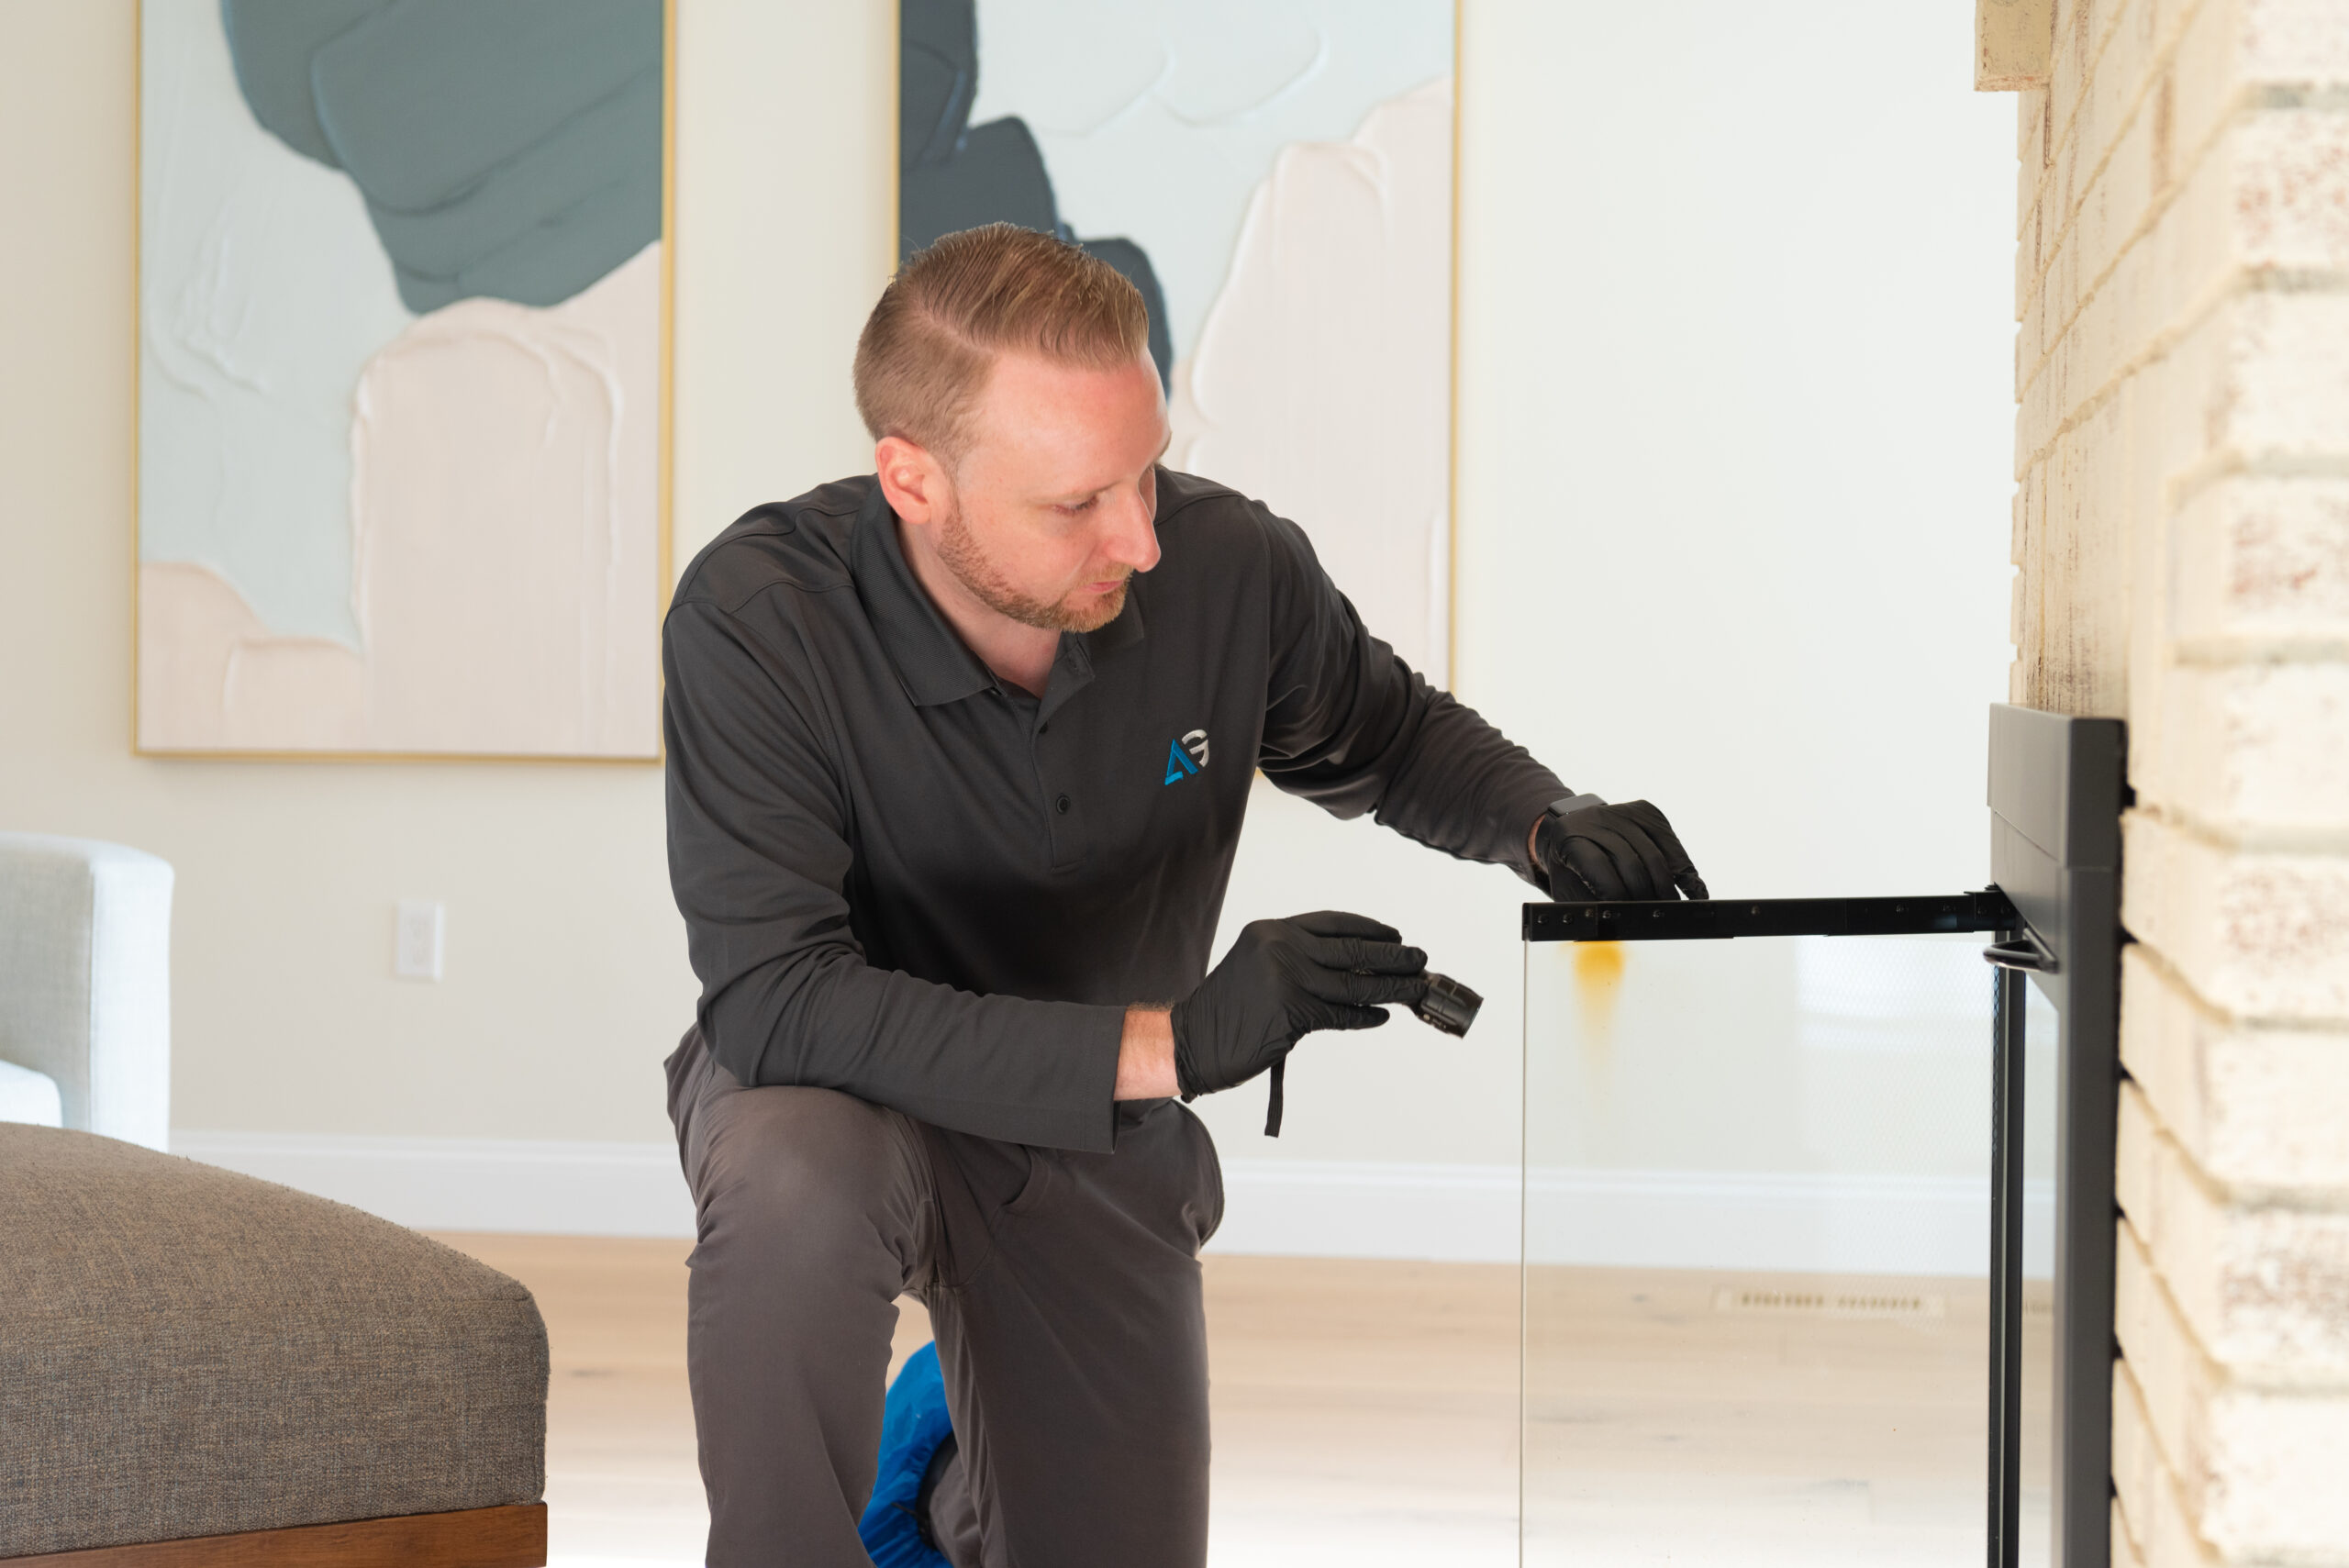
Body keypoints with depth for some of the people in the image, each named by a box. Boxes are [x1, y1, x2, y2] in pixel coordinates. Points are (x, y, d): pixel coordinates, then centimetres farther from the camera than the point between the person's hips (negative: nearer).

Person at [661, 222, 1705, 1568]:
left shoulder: (1230, 568, -19)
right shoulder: (756, 623, -30)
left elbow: (1389, 734, 4)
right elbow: (776, 1001, -38)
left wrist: (1547, 825, -19)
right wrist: (1167, 1042, -44)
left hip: (1103, 1151, 4)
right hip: (844, 1090, -4)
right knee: (795, 1181, -39)